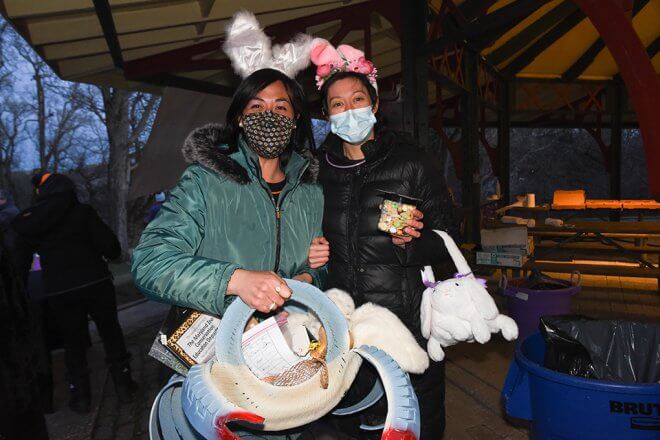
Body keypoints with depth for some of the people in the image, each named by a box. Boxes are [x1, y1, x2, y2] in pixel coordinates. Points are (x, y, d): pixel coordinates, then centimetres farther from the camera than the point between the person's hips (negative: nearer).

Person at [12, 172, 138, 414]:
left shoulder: (27, 220, 3)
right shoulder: (82, 212, -6)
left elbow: (20, 260, 9)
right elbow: (110, 246, -11)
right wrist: (106, 255, 12)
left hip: (59, 292, 2)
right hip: (95, 283, -2)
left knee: (73, 343, 16)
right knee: (111, 333, 13)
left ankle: (80, 395, 23)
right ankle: (123, 384, 19)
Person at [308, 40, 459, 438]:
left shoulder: (410, 164, -6)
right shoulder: (319, 172, 4)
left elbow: (447, 245, -1)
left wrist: (408, 243, -20)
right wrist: (311, 256, -4)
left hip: (410, 329, -2)